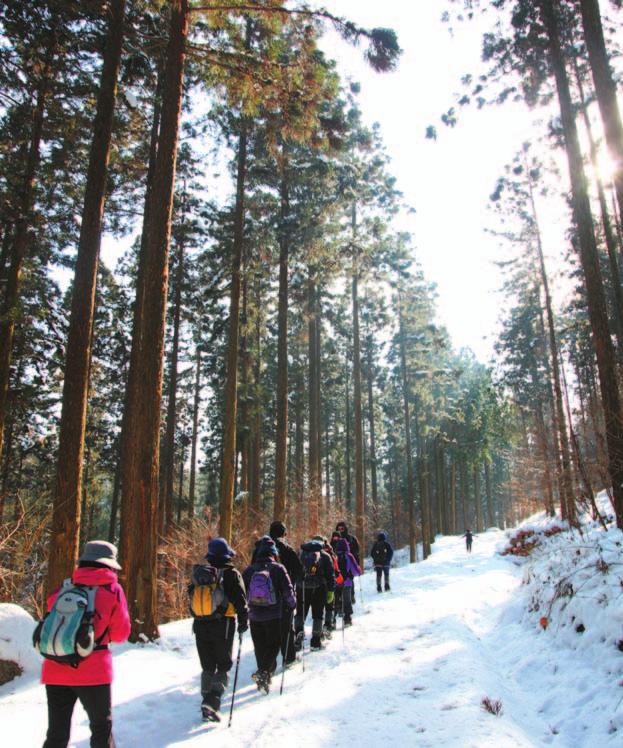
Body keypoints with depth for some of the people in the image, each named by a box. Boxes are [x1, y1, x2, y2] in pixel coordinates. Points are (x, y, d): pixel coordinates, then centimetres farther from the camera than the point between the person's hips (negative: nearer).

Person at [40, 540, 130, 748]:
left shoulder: (64, 588, 6)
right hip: (92, 672, -3)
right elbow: (121, 634, 3)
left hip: (55, 671, 3)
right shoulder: (112, 590, -2)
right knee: (102, 728, 14)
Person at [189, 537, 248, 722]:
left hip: (200, 625, 4)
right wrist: (243, 622, 1)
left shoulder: (200, 574, 7)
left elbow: (192, 597, 16)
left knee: (207, 667, 15)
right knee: (223, 665, 4)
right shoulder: (231, 574, -8)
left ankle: (207, 699, 16)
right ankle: (213, 700, -12)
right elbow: (240, 600, -9)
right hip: (223, 625, -4)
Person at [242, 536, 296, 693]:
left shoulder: (249, 570, -1)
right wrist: (292, 604, 8)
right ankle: (265, 672, -12)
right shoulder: (278, 569, -9)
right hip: (273, 615, -3)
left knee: (259, 646, 16)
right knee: (273, 644, 7)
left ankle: (263, 675, 23)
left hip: (254, 615, 3)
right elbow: (287, 590, -10)